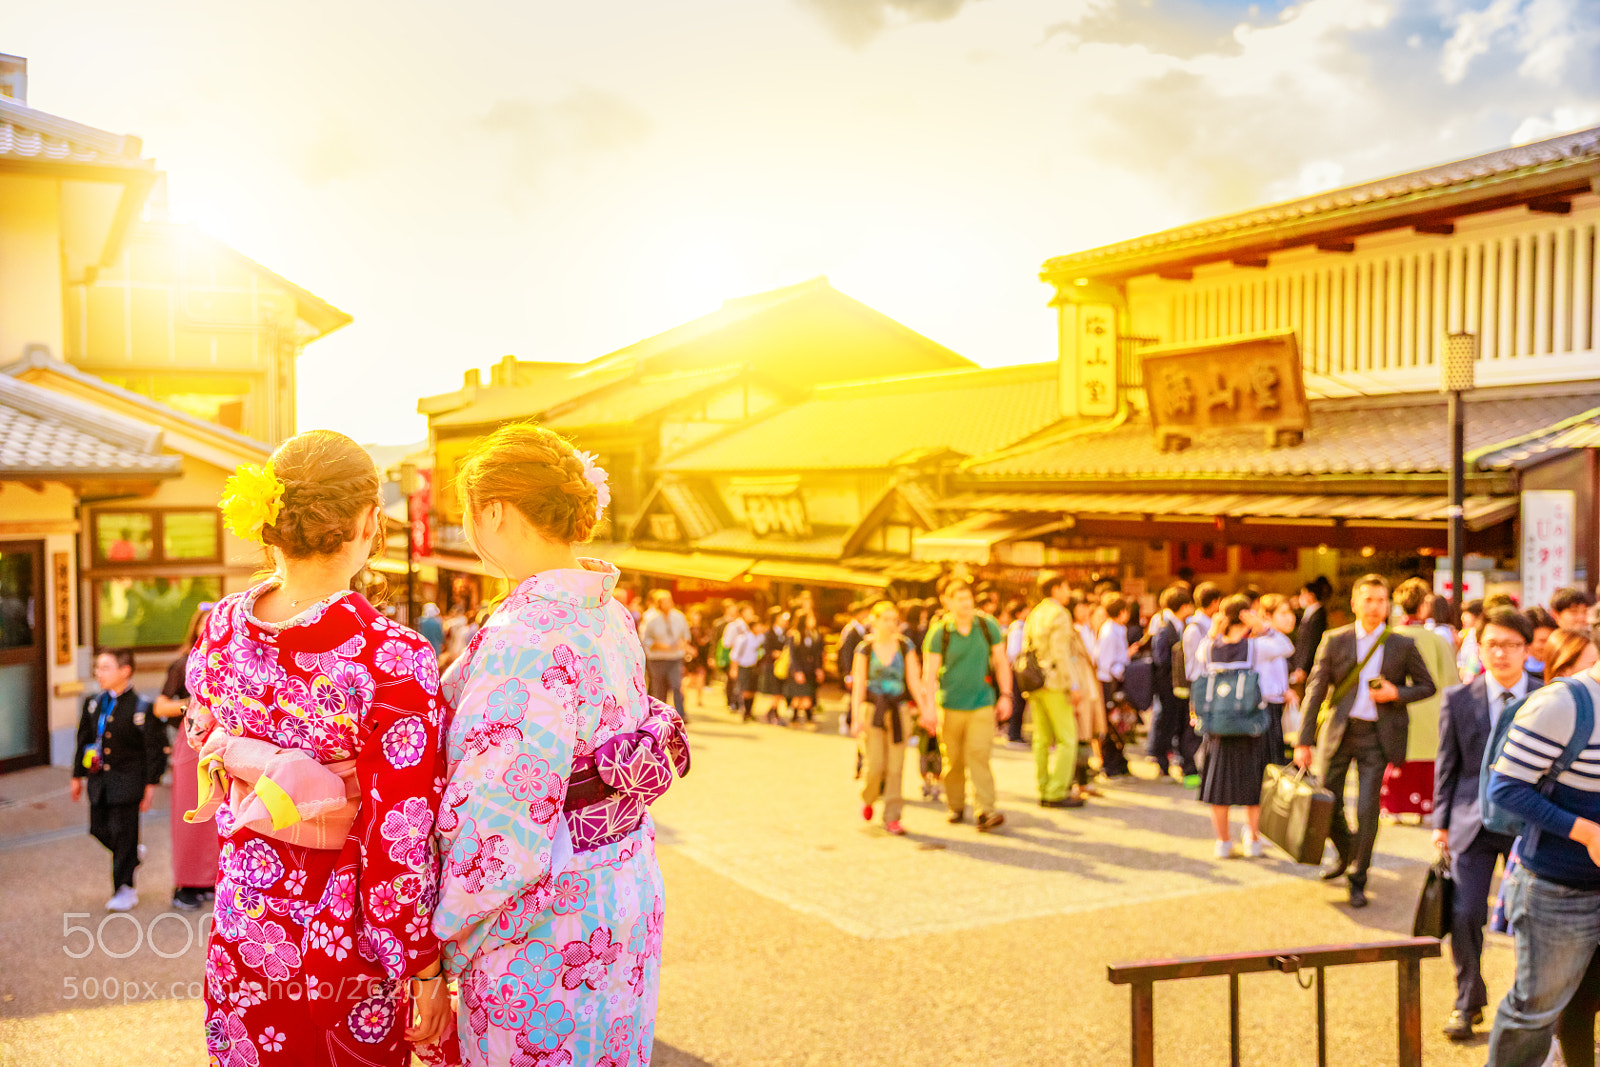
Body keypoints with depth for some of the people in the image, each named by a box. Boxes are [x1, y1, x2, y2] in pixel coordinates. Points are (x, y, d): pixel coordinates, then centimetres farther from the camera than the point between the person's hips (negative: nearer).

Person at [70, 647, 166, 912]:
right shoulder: (93, 704, 7)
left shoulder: (141, 708, -11)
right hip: (100, 780, 6)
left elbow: (155, 748, -8)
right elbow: (84, 740, 17)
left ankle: (124, 890, 8)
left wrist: (151, 784, -9)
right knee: (99, 829, 9)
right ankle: (131, 855, 37)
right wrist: (78, 776, 19)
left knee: (123, 833, -2)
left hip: (127, 780, -6)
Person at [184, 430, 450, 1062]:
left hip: (244, 924, 5)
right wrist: (425, 970, -10)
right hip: (344, 938, -4)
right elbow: (401, 840, -21)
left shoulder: (221, 628, -7)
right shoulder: (394, 658, -24)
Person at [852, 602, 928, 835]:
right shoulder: (865, 649, -1)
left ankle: (892, 817, 8)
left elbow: (914, 681, 2)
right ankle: (867, 798, 26)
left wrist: (924, 709, -5)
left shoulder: (906, 647, 3)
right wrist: (856, 717, -11)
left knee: (896, 767, -1)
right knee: (876, 765, -6)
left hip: (899, 710, 1)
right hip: (872, 710, -1)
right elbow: (858, 685, -3)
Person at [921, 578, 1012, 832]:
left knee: (978, 754, -13)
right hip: (949, 706, 0)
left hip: (982, 705, 0)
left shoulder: (988, 626, 1)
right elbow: (929, 674, -7)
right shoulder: (938, 633, -6)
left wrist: (1005, 695, 2)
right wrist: (929, 709, -15)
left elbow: (1001, 662, 8)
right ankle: (956, 806, 26)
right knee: (953, 760, 7)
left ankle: (985, 811, -15)